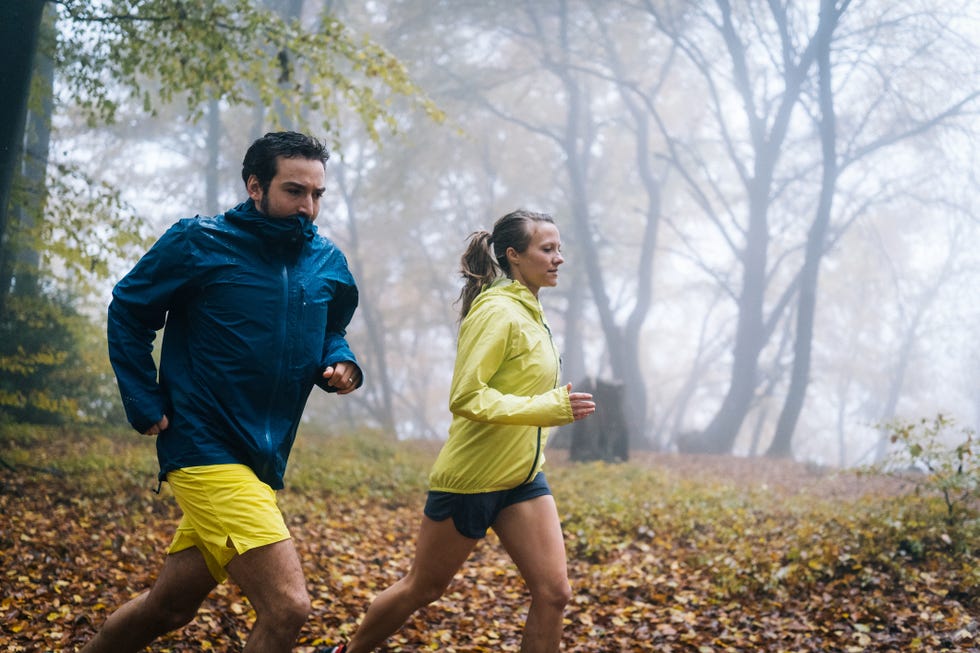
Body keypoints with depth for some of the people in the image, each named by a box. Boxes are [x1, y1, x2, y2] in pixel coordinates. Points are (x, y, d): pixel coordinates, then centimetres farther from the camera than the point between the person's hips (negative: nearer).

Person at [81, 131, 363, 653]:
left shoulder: (327, 263, 9)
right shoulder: (199, 243, -7)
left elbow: (330, 331, 25)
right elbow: (127, 312, 3)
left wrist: (340, 363, 1)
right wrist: (146, 405, -5)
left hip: (263, 463, 7)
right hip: (209, 452, -7)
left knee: (168, 608, 16)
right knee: (287, 607, -18)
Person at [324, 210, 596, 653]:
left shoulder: (528, 312, 10)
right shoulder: (497, 312, -17)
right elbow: (466, 397, -25)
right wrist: (549, 408, -30)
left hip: (521, 478, 8)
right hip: (471, 478, -8)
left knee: (554, 591, -3)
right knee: (421, 588, 8)